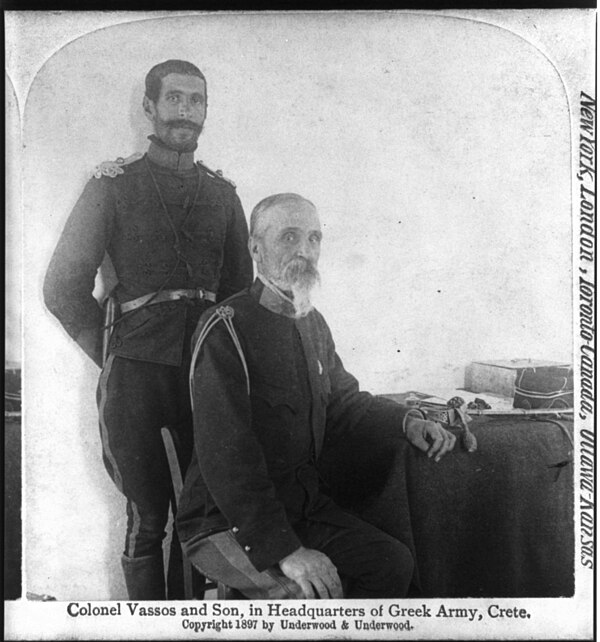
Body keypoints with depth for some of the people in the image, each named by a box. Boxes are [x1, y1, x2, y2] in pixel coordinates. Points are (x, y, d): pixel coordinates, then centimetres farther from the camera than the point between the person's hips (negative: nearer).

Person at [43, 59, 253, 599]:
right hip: (136, 372, -3)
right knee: (149, 516, 4)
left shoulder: (222, 193, 13)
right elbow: (63, 289, 2)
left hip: (207, 368, 3)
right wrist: (114, 356, 2)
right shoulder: (113, 186, 3)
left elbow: (240, 287, 18)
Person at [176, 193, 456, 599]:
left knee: (394, 563, 0)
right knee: (310, 593, -27)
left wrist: (406, 422, 2)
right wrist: (284, 549, -29)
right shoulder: (226, 330, -20)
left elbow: (342, 401, 19)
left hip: (302, 506, 8)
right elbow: (225, 457, -26)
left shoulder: (313, 324, 8)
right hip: (225, 522, -7)